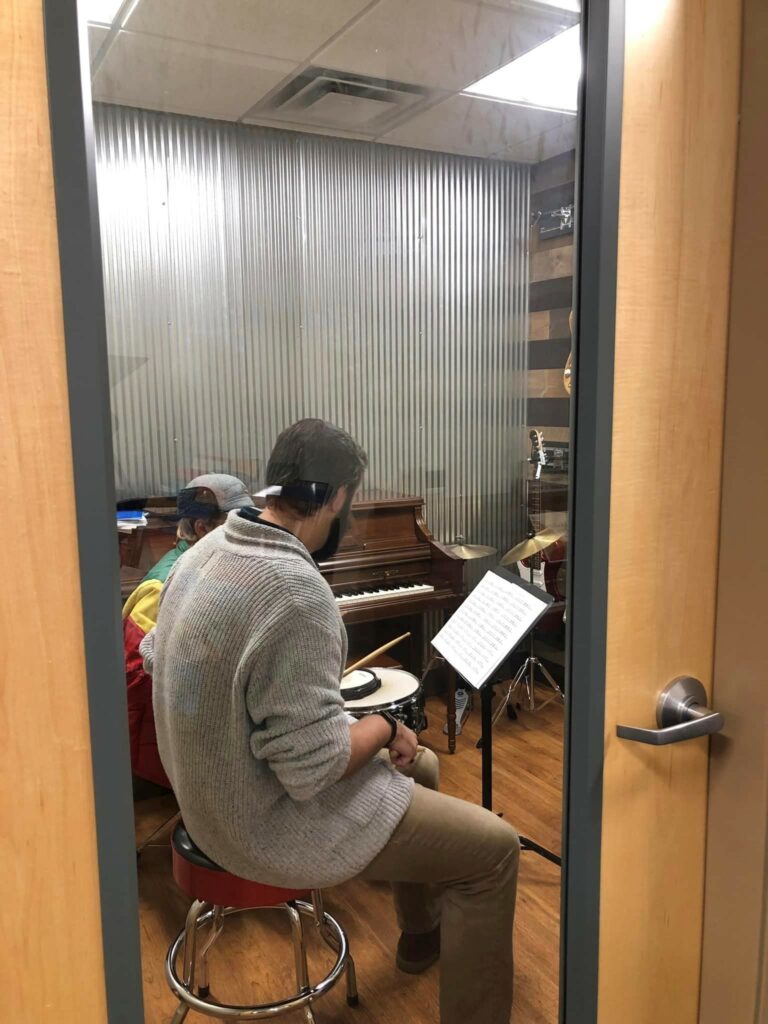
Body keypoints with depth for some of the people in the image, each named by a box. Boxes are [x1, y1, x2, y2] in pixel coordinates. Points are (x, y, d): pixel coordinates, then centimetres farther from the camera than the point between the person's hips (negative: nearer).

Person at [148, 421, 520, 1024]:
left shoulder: (211, 549, -3)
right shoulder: (295, 588, -31)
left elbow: (156, 655, 12)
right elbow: (312, 767, -29)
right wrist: (386, 726, -10)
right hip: (271, 819, -9)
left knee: (420, 766, 27)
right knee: (494, 848, -2)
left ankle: (423, 934, 48)